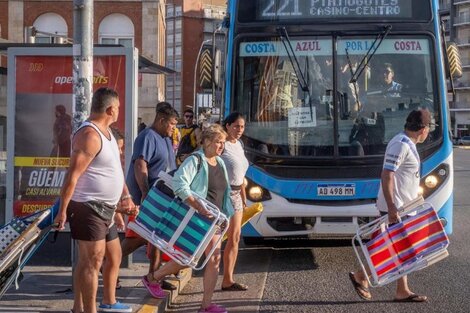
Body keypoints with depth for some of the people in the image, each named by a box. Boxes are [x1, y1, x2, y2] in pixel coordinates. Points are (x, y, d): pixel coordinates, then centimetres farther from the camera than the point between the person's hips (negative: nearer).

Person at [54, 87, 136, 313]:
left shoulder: (105, 131, 11)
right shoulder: (90, 135, -21)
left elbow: (114, 168, 21)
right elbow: (72, 175, -23)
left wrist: (126, 196, 24)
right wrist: (62, 211, -23)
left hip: (103, 207, 10)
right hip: (87, 207, -10)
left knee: (87, 259, 16)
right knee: (92, 261, -6)